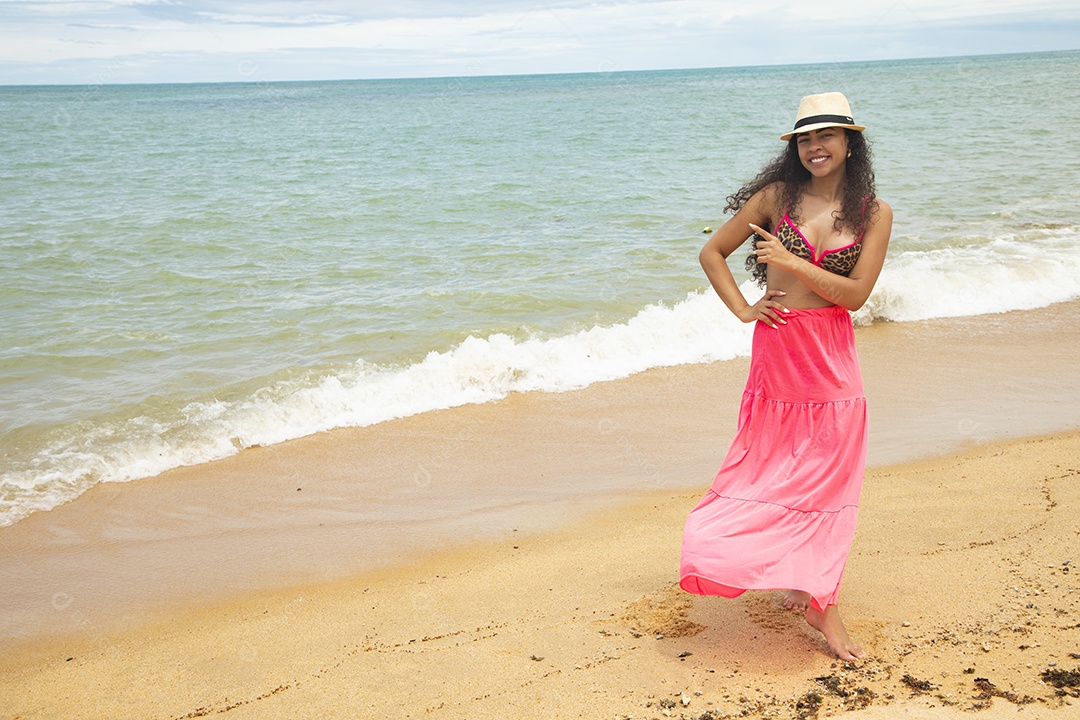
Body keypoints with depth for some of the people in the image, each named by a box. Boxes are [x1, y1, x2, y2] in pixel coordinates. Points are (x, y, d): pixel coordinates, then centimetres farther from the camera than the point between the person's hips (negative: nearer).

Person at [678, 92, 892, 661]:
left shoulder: (873, 213, 1)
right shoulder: (778, 195, 1)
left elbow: (856, 293, -8)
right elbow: (712, 253, 7)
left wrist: (790, 261, -15)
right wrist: (742, 309, -3)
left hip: (830, 359, 0)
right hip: (776, 352, 0)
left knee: (826, 478, 5)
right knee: (773, 470, 3)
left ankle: (819, 596, 18)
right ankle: (799, 578, 23)